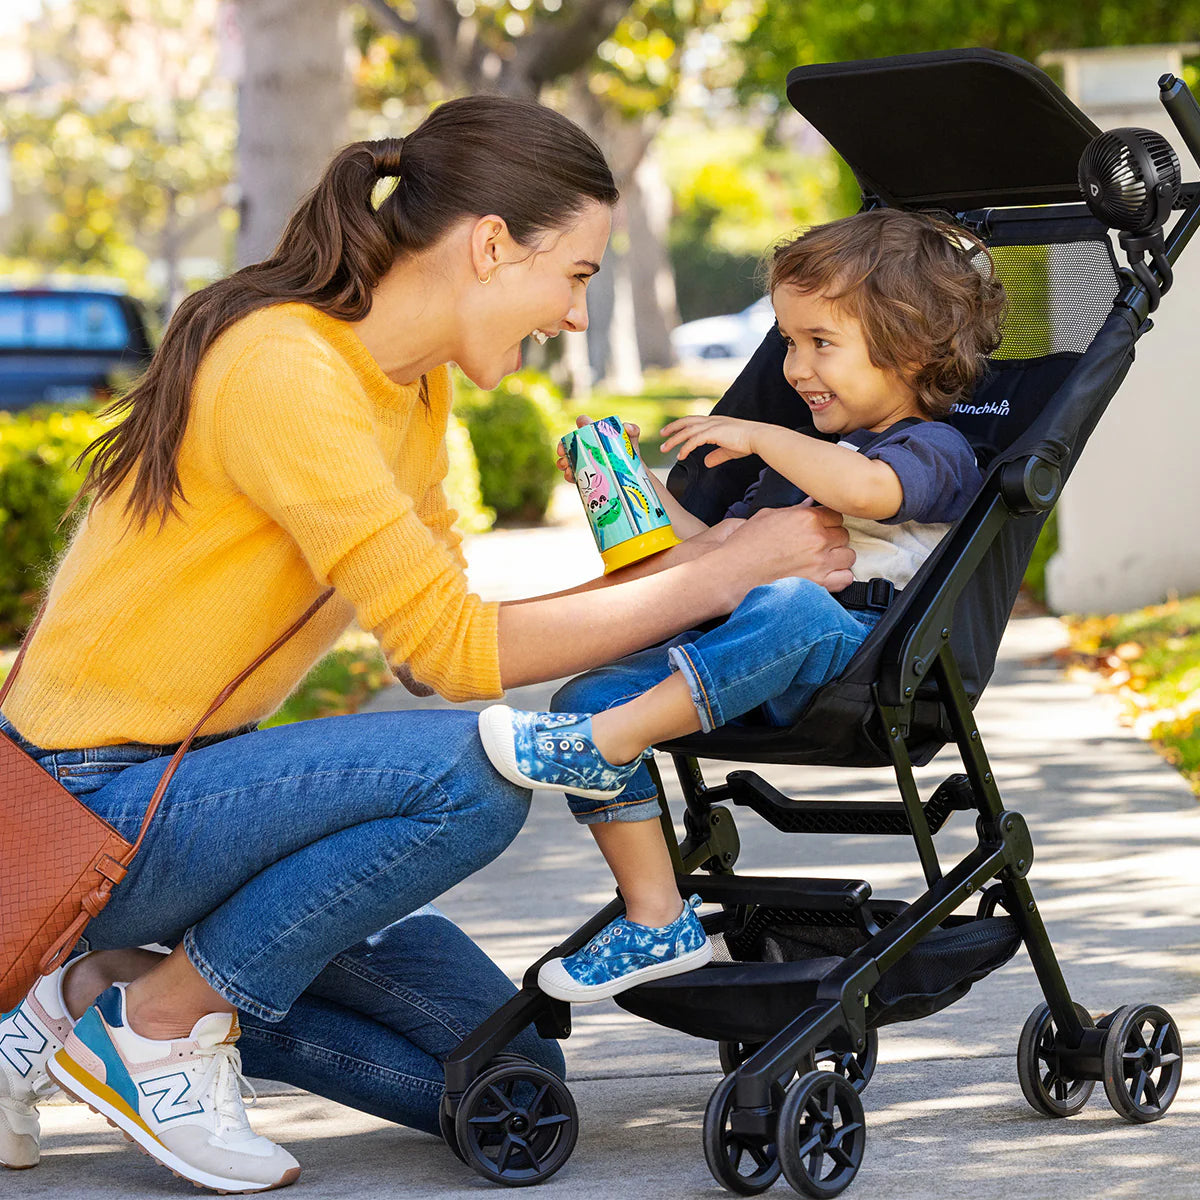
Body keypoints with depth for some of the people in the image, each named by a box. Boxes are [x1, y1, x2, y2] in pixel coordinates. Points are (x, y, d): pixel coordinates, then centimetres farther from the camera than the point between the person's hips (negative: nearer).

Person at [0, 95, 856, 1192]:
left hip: (192, 786, 9)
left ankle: (89, 1007, 10)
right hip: (92, 808, -9)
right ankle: (157, 1013, -10)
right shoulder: (281, 369, -22)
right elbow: (451, 649, -24)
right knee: (472, 771, -30)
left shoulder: (413, 389, 8)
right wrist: (733, 568, -20)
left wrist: (684, 574, -1)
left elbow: (448, 632, 5)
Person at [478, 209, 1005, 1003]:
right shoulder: (803, 458, 31)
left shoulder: (935, 450, 2)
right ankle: (657, 922, -11)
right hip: (765, 670, 8)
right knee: (588, 695, -9)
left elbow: (867, 490, -23)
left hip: (859, 651, -8)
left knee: (791, 606, -42)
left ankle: (607, 743, -43)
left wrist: (760, 436, -15)